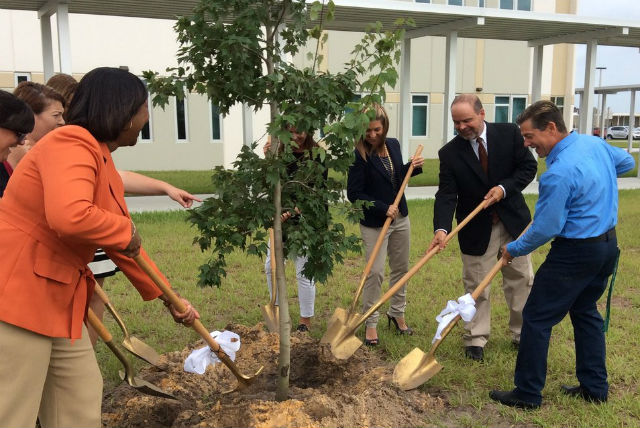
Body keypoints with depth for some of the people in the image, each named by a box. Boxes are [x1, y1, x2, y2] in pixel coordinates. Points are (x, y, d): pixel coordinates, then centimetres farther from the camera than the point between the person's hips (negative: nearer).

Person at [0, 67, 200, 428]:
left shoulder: (105, 164, 13)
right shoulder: (71, 143, -17)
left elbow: (124, 244, 19)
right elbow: (68, 217, -36)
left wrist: (168, 298, 21)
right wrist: (125, 229, -16)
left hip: (57, 297, 10)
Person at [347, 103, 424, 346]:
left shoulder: (393, 145, 1)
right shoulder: (359, 155, -17)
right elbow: (354, 194, -18)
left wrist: (413, 167, -3)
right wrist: (383, 208, -23)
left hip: (400, 218, 6)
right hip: (374, 223, -6)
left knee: (401, 268, 15)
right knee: (375, 272, -3)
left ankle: (397, 313, 32)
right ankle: (370, 323, 12)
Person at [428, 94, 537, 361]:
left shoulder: (509, 133, -8)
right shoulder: (450, 153, -12)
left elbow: (529, 166, -3)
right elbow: (446, 195, -18)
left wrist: (504, 188, -19)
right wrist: (441, 229, -33)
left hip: (513, 219, 2)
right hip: (476, 228, -2)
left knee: (521, 279, 13)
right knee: (476, 285, 6)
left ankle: (522, 334, 31)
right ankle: (476, 339, 20)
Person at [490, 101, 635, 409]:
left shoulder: (559, 173, -25)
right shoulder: (595, 143, 2)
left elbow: (546, 229, -20)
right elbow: (626, 162, 23)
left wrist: (514, 250, -5)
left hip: (575, 253, -10)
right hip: (607, 244, 10)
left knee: (537, 317, 0)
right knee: (586, 311, 21)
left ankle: (527, 394, 10)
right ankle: (595, 387, 30)